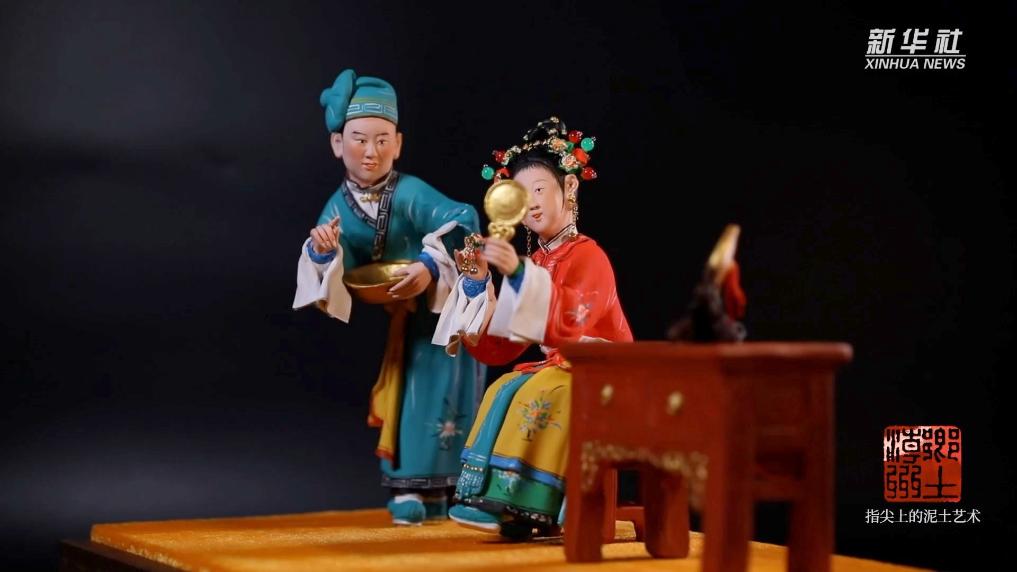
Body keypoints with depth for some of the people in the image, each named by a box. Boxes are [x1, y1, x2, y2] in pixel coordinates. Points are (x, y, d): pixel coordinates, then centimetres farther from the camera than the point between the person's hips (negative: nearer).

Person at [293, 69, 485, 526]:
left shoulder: (411, 194, -22)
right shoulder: (339, 208, -6)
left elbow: (461, 223, -32)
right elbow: (336, 270, -13)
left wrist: (429, 267, -42)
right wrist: (322, 253, -35)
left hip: (447, 311, -6)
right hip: (400, 320, 6)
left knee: (432, 398, -10)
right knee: (399, 398, 11)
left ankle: (424, 488, -4)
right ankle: (415, 486, 22)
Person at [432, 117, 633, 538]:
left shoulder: (588, 256, -11)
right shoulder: (530, 266, 11)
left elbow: (568, 322, -32)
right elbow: (497, 349, 6)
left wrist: (518, 273, -42)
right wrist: (478, 284, -6)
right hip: (556, 366, 8)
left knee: (541, 393, -31)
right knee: (503, 391, -13)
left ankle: (525, 505, -32)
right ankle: (491, 493, -16)